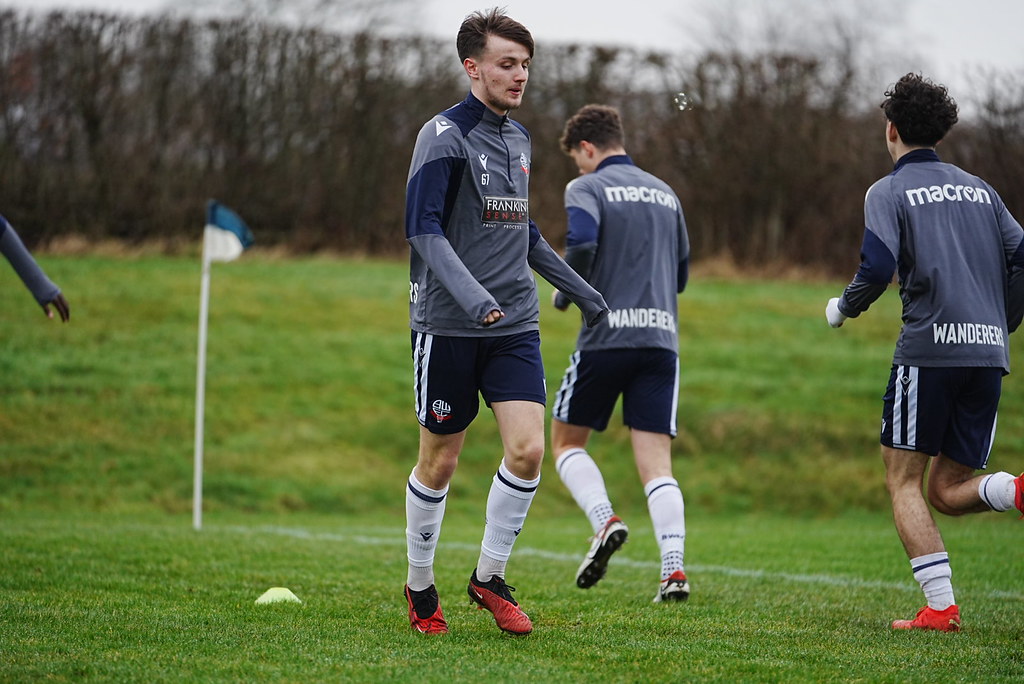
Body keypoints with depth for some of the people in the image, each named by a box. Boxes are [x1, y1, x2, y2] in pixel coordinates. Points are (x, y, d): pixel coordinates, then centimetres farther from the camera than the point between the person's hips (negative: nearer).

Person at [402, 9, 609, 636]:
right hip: (448, 325, -6)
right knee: (440, 461, 3)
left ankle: (490, 577, 8)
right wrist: (470, 295, -31)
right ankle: (421, 585, 22)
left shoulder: (519, 139, 13)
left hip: (515, 324, 6)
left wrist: (579, 289, 27)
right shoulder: (444, 136, -10)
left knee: (528, 449, -8)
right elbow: (424, 230, -18)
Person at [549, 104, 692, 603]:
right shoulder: (665, 194, 18)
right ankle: (674, 569, -15)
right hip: (662, 337, 4)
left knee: (566, 441, 14)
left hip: (606, 337, -4)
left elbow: (582, 244, -19)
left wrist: (565, 294, -3)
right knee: (656, 464, 1)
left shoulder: (587, 188, -1)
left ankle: (604, 521, -10)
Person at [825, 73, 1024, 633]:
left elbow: (878, 269, -12)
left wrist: (842, 308, 7)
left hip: (930, 347, -5)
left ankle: (940, 607, -8)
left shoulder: (890, 191, 2)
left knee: (904, 482, 4)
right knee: (947, 490, 11)